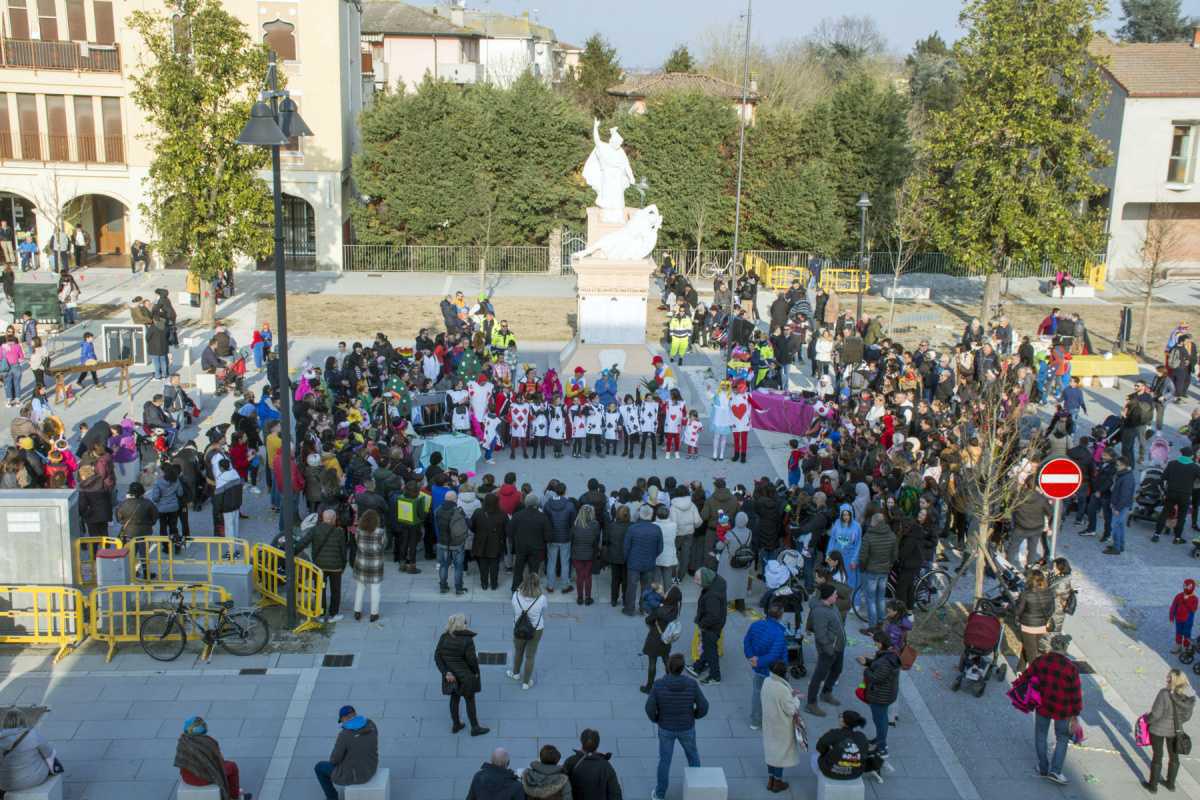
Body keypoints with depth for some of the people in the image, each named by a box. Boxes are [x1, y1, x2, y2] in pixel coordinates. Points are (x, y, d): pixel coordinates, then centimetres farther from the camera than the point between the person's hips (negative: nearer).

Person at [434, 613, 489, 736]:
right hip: (465, 675, -5)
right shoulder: (467, 640, -23)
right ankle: (475, 728, 22)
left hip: (451, 675, 5)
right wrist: (476, 671, -1)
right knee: (470, 699, 11)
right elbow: (471, 659, -20)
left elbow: (437, 656, -11)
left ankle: (456, 725, 34)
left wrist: (446, 673, -13)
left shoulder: (444, 637, -9)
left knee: (454, 698, 22)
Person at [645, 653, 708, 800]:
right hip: (686, 728, 0)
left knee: (665, 760, 22)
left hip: (666, 728, 0)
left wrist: (655, 719, 4)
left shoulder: (659, 684, -25)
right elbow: (703, 706, -16)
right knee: (692, 754, 29)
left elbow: (650, 708, -19)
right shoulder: (691, 684, -24)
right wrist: (695, 715, 7)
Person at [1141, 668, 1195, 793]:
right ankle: (1171, 784, 41)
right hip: (1175, 730, 4)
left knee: (1157, 757, 13)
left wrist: (1147, 720, -5)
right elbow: (1187, 716, -2)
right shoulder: (1187, 698, -15)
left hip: (1158, 729, -4)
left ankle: (1153, 785, 28)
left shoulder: (1164, 694, -30)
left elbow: (1155, 714, -25)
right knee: (1174, 756, 24)